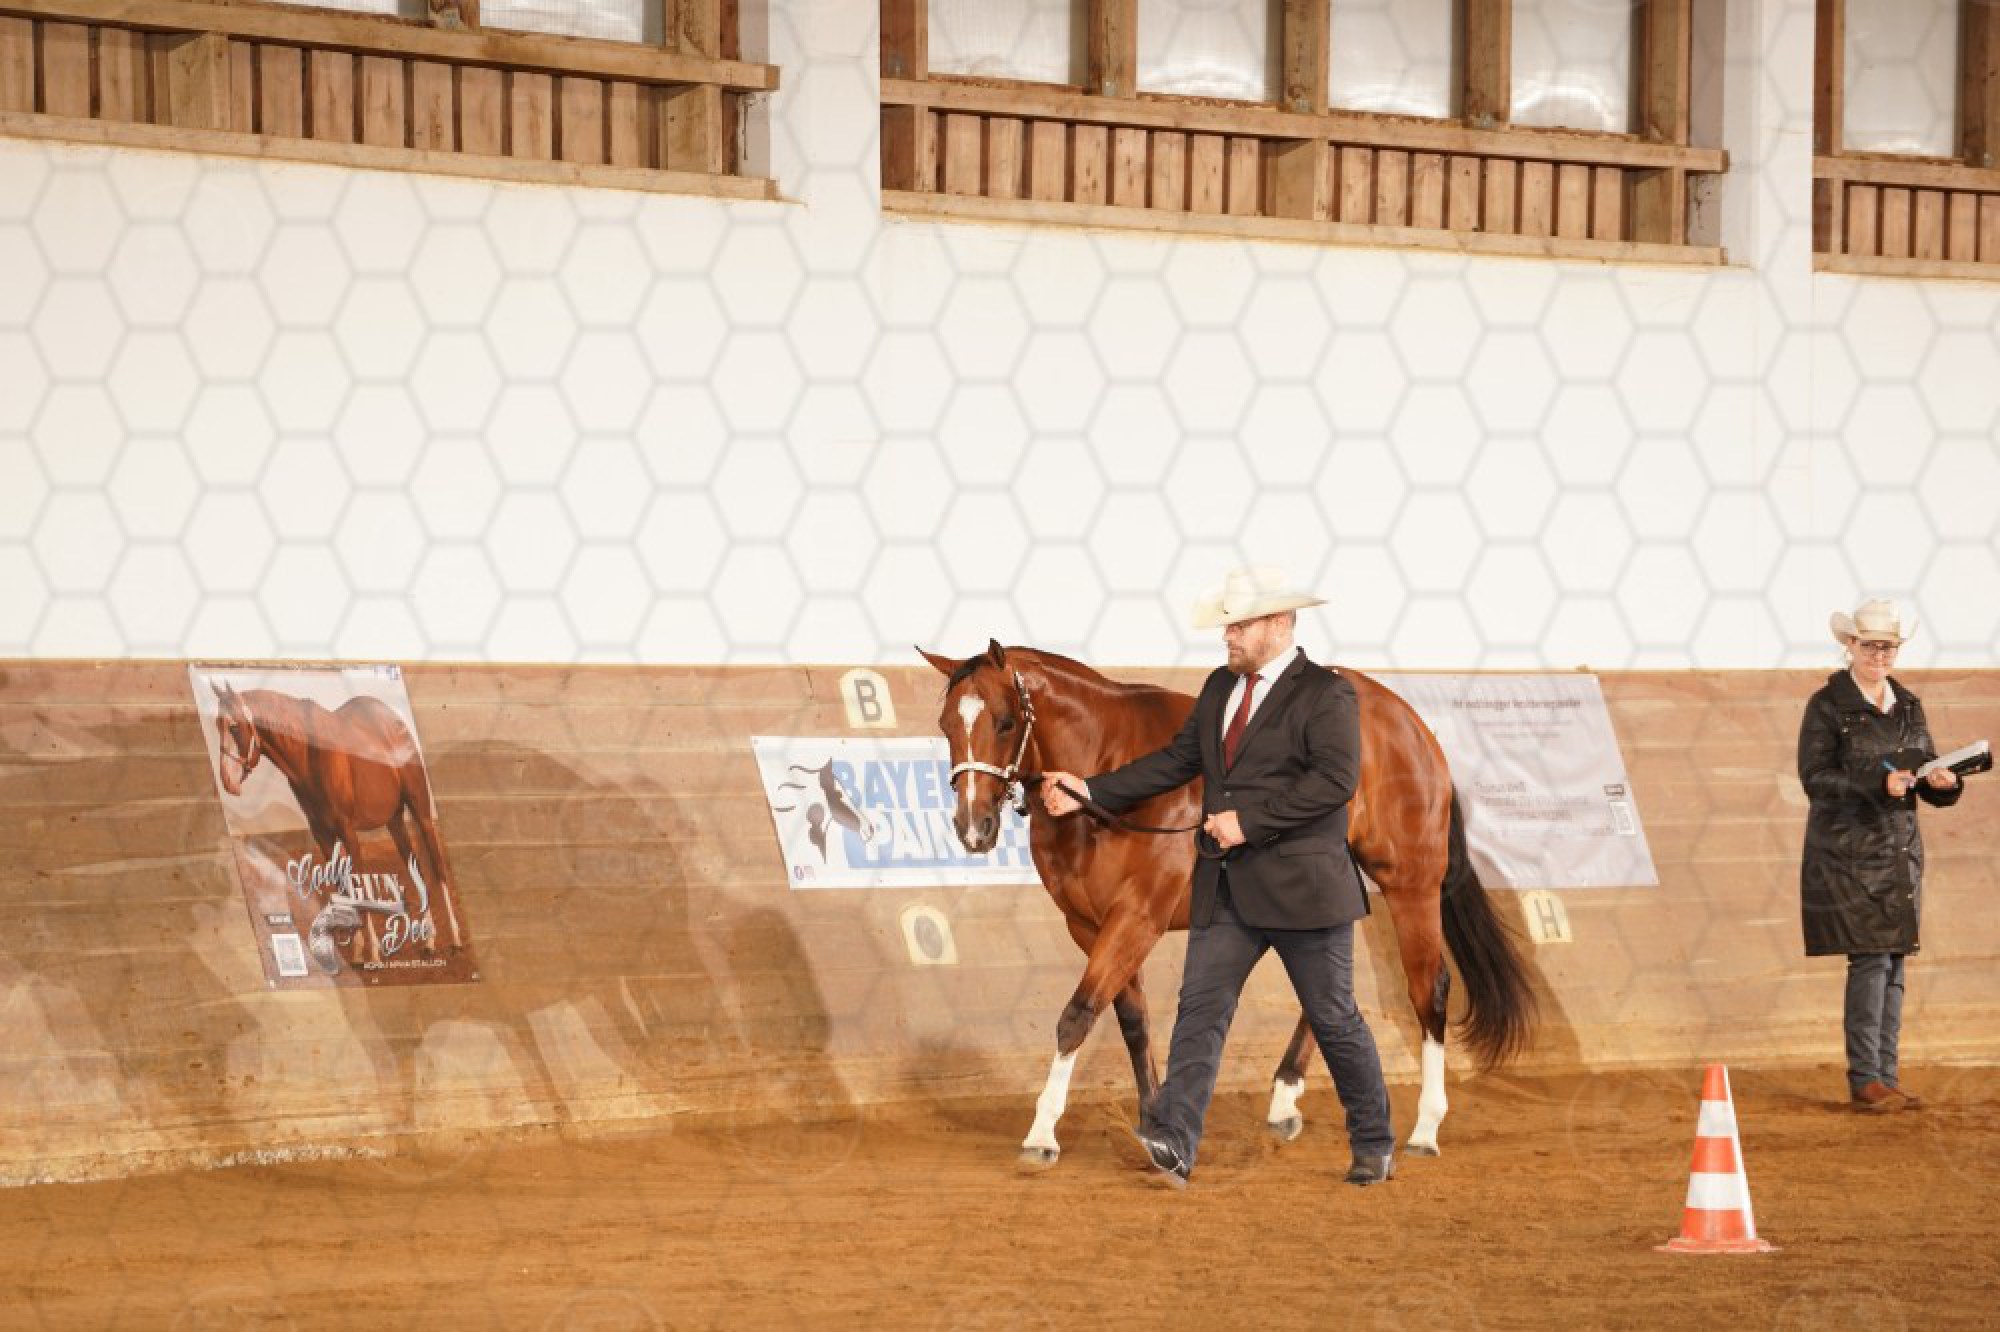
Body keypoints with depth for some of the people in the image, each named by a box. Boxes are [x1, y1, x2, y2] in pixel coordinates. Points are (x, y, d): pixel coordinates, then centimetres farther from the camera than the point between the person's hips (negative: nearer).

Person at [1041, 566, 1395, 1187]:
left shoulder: (1326, 694, -10)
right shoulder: (1220, 687, 14)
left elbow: (1336, 779, -22)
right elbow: (1177, 760, 14)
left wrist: (1250, 821, -24)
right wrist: (1090, 791, 6)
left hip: (1301, 886, -6)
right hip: (1225, 890, 7)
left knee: (1334, 1018, 4)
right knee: (1200, 1009, -5)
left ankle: (1374, 1146, 19)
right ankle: (1173, 1145, -12)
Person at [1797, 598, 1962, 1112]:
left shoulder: (1907, 706, 12)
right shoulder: (1828, 705, -6)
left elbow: (1926, 776, 13)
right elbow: (1815, 778, -14)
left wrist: (1942, 782, -11)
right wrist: (1879, 784, -26)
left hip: (1900, 850, 6)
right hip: (1848, 851, -6)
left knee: (1894, 962, 5)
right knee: (1871, 959, -11)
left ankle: (1886, 1078, 8)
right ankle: (1865, 1080, -6)